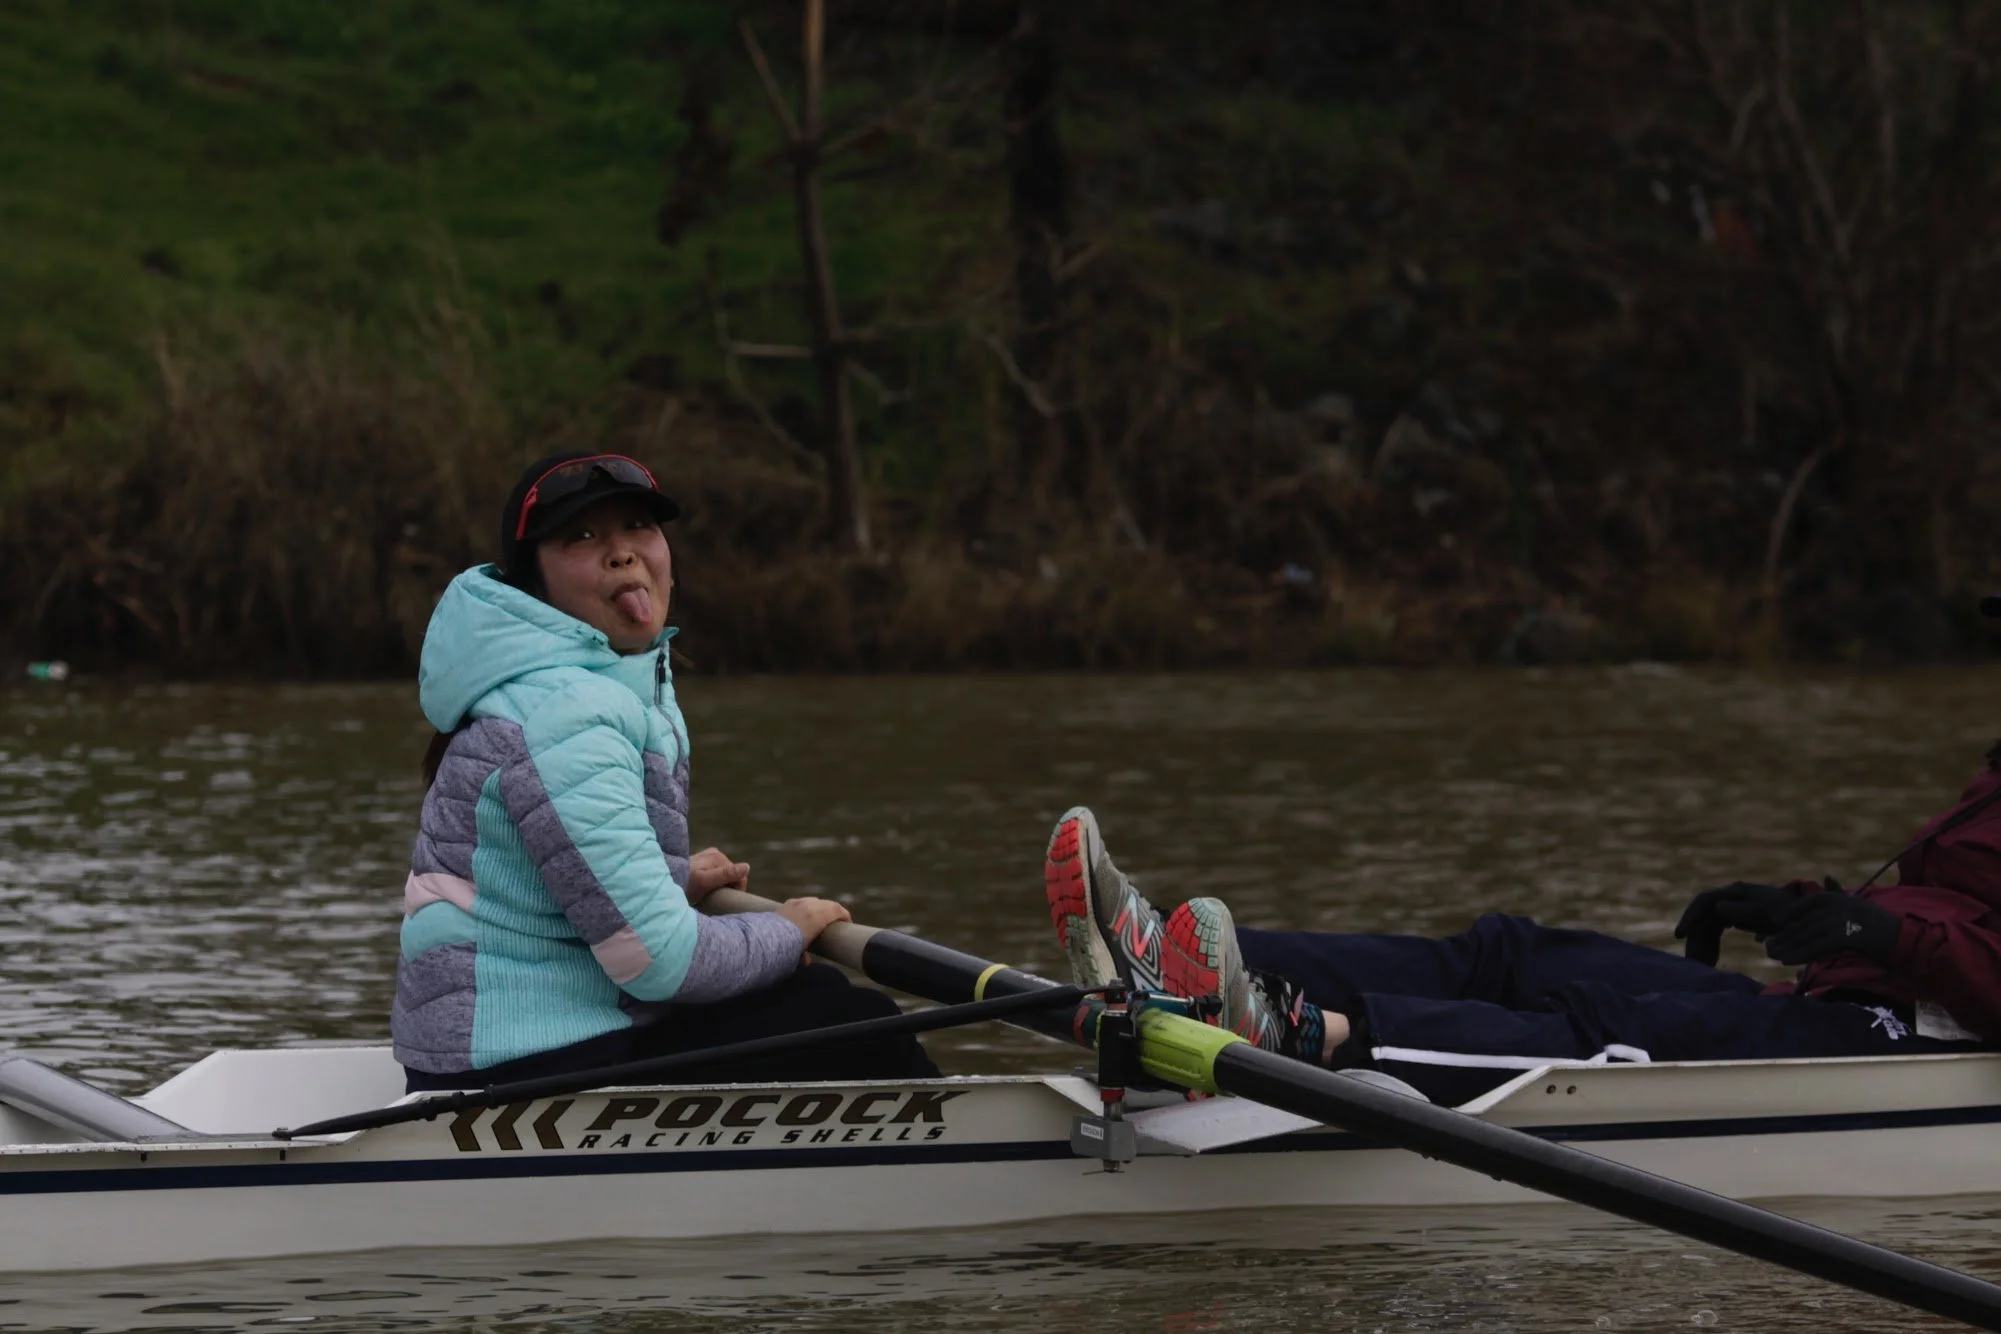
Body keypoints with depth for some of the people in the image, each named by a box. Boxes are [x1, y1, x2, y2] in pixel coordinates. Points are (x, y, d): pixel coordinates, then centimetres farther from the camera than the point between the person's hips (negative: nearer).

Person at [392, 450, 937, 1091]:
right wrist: (787, 932, -6)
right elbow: (658, 960, -22)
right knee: (851, 1026, -8)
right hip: (525, 1074, -11)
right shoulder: (565, 717, -21)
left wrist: (678, 880, 13)